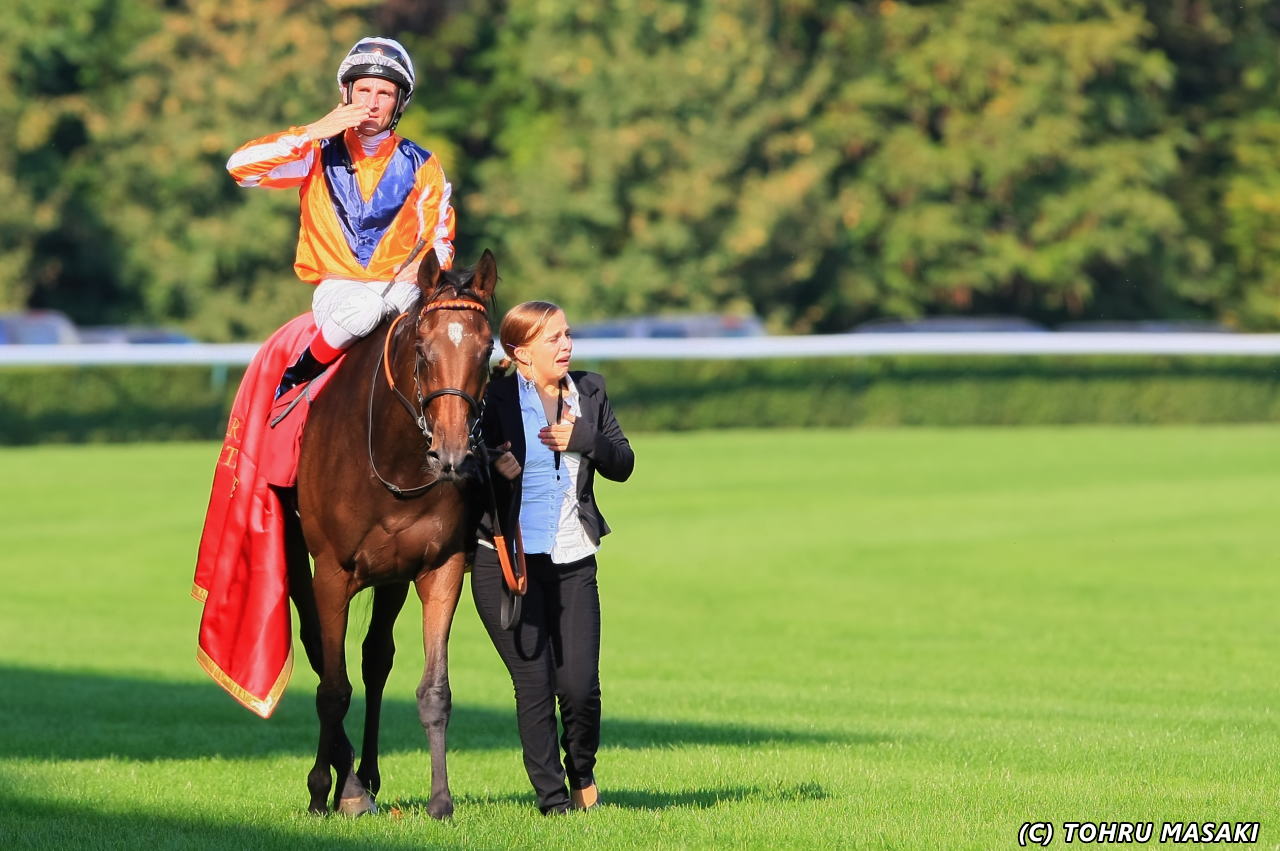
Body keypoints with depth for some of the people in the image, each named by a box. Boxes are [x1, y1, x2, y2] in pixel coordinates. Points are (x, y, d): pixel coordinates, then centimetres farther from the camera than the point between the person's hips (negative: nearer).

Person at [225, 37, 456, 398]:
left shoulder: (422, 168, 10)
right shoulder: (319, 154, 7)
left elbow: (440, 242, 13)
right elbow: (241, 167, -5)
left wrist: (424, 267, -11)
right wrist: (314, 133, -10)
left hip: (400, 286, 2)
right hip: (337, 287, -2)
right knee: (365, 308, -38)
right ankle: (298, 378, -16)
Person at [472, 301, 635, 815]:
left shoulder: (589, 392, 7)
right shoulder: (494, 398, -6)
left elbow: (622, 465, 8)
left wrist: (584, 438, -10)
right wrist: (496, 469, -23)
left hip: (573, 561, 3)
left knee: (580, 686, -3)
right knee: (535, 684, -3)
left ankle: (582, 771, 25)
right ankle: (552, 798, 9)